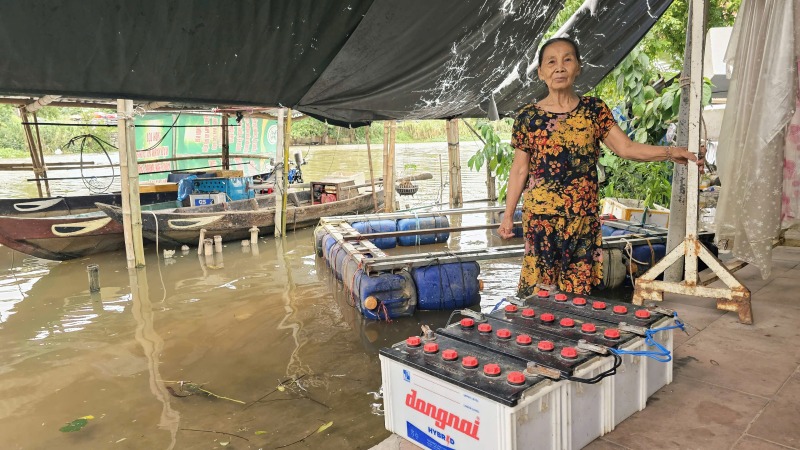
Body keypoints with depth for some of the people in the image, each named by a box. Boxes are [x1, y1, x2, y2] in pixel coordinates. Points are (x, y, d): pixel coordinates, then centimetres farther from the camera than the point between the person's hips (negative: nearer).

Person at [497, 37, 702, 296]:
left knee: (579, 289, 7)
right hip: (540, 216, -2)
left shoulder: (594, 110, 6)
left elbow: (626, 148, 2)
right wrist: (508, 215, 3)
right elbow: (519, 170, 3)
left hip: (584, 217, 2)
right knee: (540, 287, 3)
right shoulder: (529, 116, 0)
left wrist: (669, 152, -12)